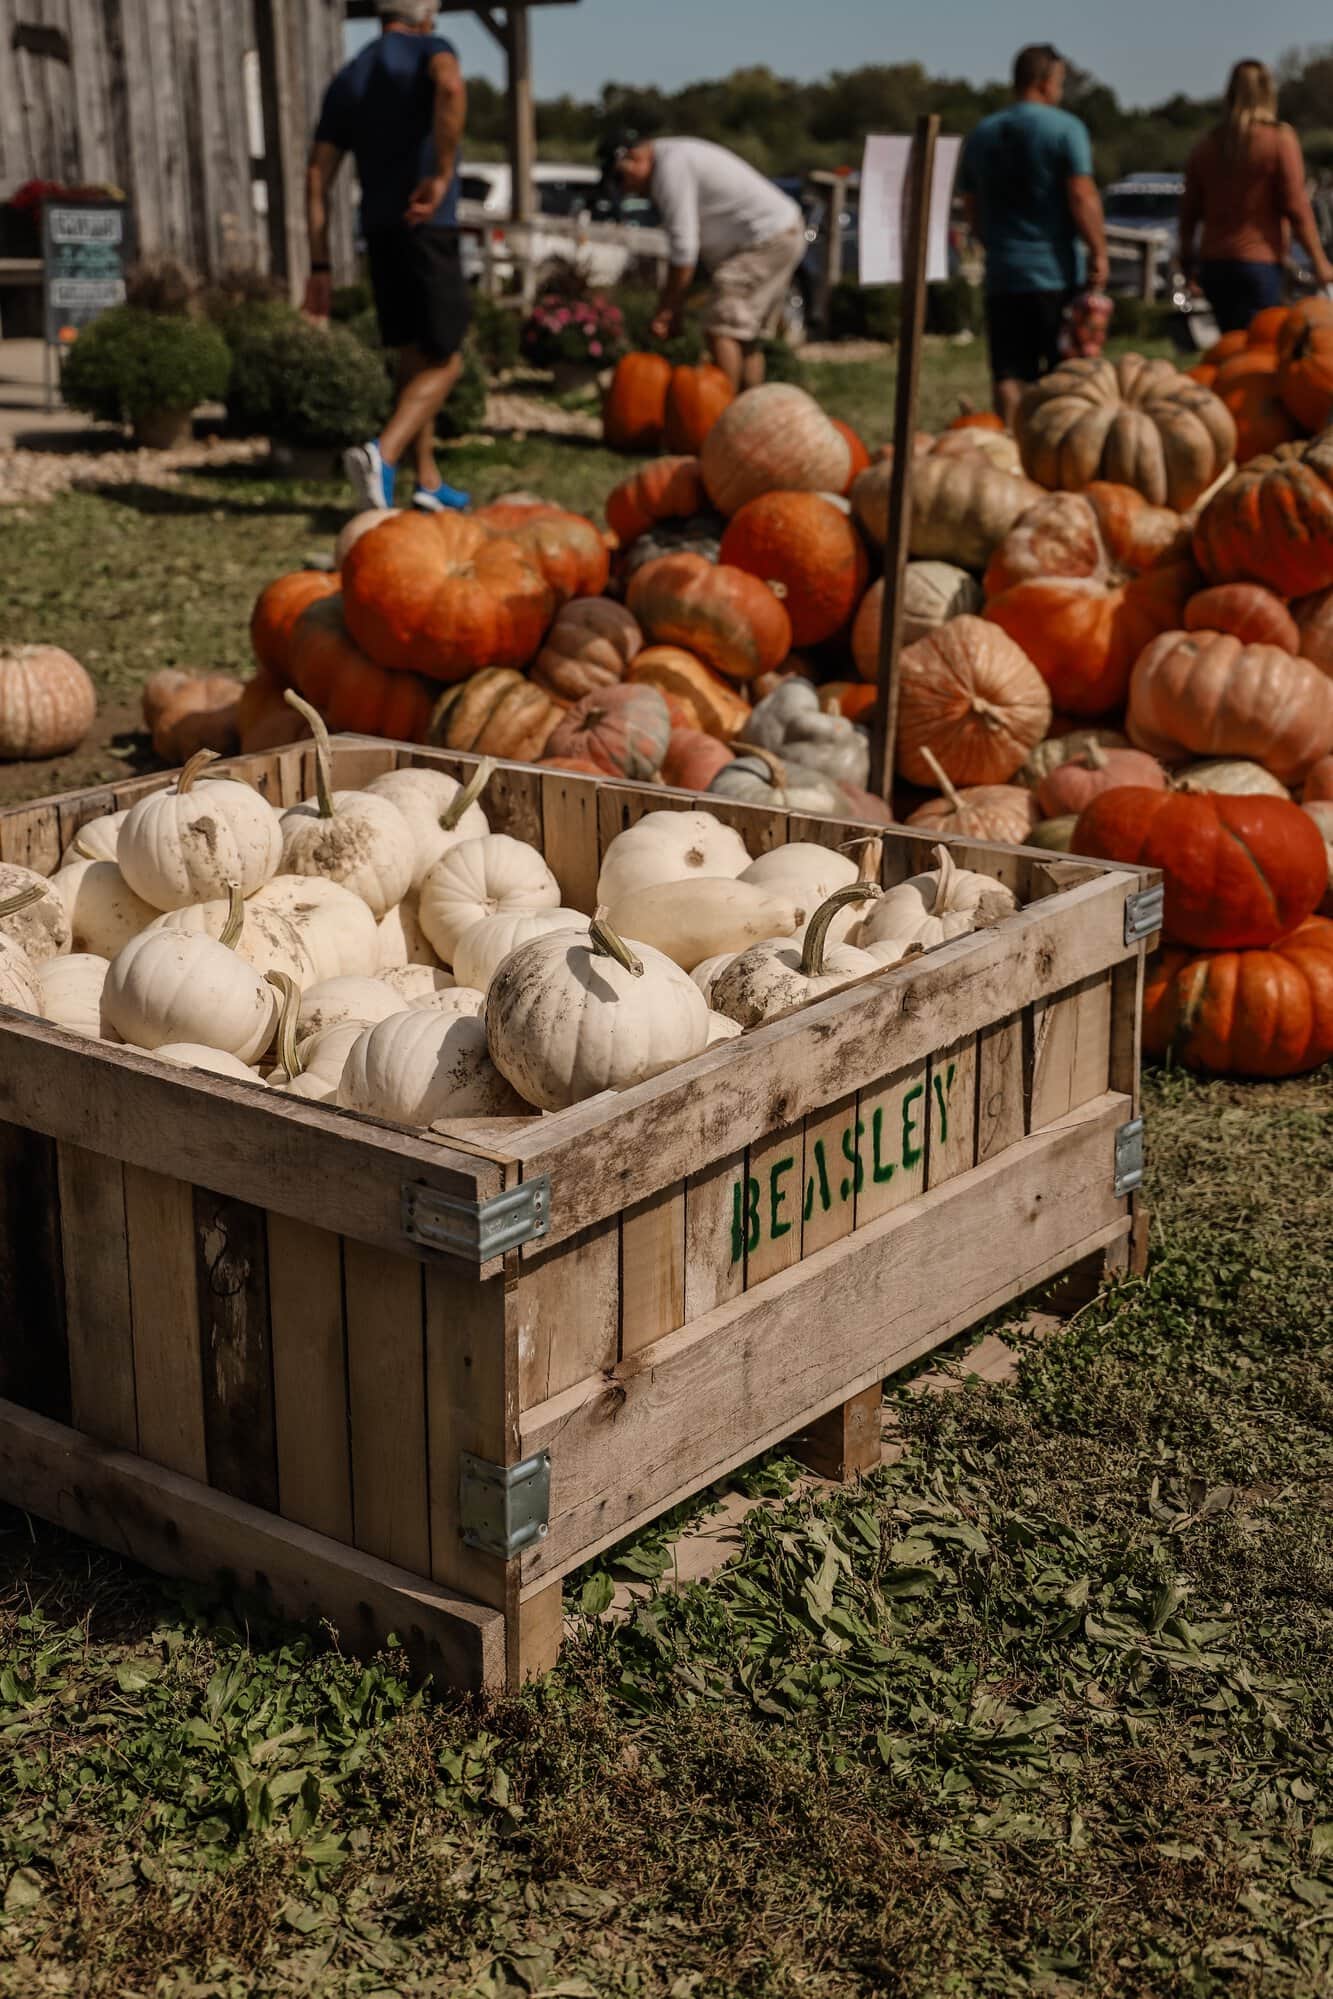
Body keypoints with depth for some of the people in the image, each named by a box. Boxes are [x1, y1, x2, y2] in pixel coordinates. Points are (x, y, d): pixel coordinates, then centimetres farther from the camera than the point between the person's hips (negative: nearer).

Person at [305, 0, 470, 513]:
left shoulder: (346, 79, 17)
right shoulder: (430, 49, 1)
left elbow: (317, 177, 10)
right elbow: (450, 88, -26)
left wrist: (320, 266, 9)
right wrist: (442, 175, -20)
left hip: (378, 231, 6)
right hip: (428, 227, -6)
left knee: (413, 358, 16)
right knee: (444, 362, -1)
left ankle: (428, 481, 17)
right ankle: (381, 453, -22)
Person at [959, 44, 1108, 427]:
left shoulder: (981, 134, 13)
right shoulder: (1065, 127, -5)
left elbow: (973, 212, 19)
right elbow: (1082, 197, -13)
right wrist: (1098, 251, -8)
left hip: (1002, 274, 4)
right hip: (1058, 271, -4)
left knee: (1009, 375, 3)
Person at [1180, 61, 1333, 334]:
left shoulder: (1207, 143, 8)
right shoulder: (1280, 139, -7)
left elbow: (1189, 209, 11)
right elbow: (1296, 207, -10)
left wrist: (1188, 259, 23)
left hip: (1213, 263, 5)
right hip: (1260, 262, -5)